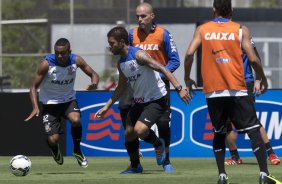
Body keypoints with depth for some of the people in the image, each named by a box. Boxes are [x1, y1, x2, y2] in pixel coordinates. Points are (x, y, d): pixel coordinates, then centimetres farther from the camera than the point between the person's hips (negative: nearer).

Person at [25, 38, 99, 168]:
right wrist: (35, 107, -29)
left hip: (69, 100, 2)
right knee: (53, 140, -14)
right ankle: (55, 149, 28)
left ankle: (77, 151, -3)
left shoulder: (76, 61, -13)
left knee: (76, 120, -32)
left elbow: (93, 74, 1)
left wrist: (94, 82, -24)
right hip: (50, 103, -2)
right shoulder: (47, 63, -21)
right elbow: (34, 86, -15)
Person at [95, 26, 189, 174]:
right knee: (129, 133, 9)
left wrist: (179, 89, -33)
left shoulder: (138, 55, -21)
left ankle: (158, 144, 9)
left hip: (157, 100, -9)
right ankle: (135, 166, 30)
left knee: (140, 130, -23)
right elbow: (121, 87, 19)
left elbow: (163, 70, -25)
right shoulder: (121, 63, 5)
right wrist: (107, 106, 17)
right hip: (139, 101, 9)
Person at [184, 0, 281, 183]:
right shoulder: (241, 30, 1)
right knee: (254, 130, 0)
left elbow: (189, 54, -5)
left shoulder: (202, 30, 6)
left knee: (219, 133, 17)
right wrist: (264, 79, 9)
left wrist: (187, 78, 10)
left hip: (212, 91, 2)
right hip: (237, 90, -2)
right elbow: (253, 59, -6)